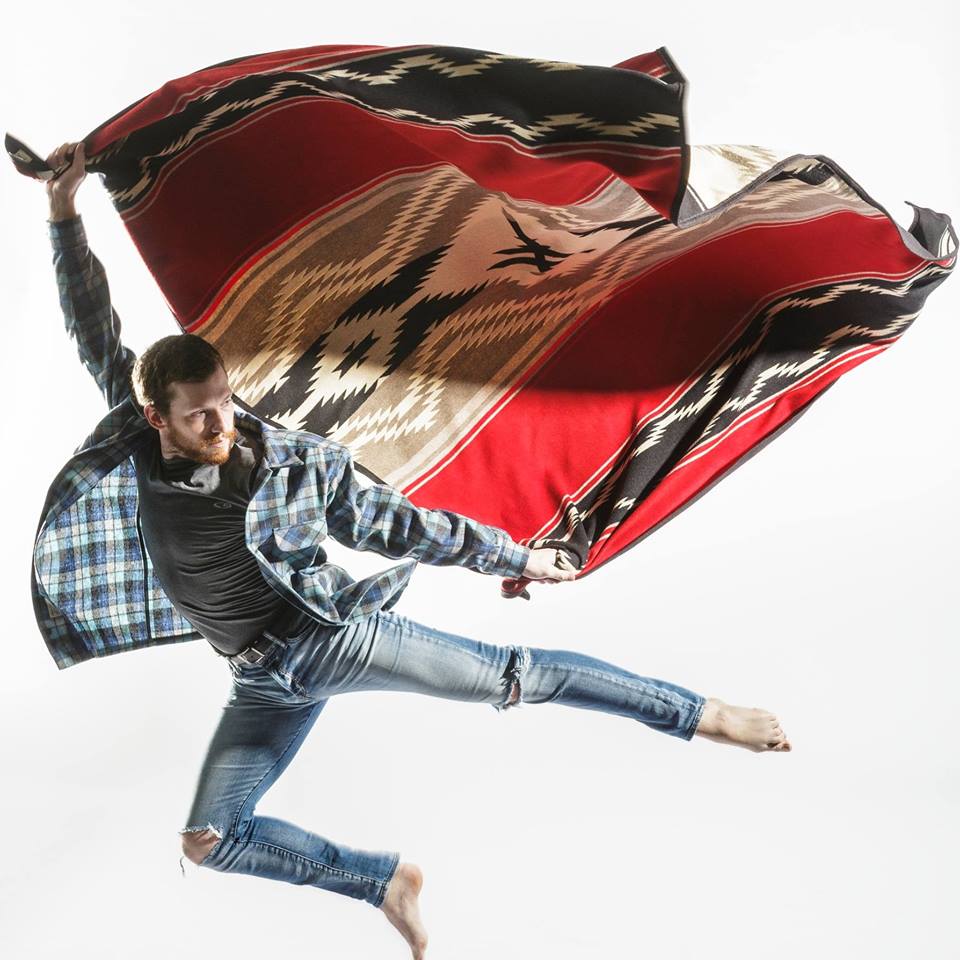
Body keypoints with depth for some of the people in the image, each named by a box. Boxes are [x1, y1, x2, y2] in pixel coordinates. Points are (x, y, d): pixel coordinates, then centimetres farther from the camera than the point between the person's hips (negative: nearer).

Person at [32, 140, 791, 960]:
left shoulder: (292, 464, -15)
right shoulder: (135, 450, -7)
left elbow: (396, 522, -6)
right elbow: (98, 337, 1)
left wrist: (514, 557, -1)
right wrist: (65, 216, -4)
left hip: (335, 634, -4)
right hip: (264, 684, 4)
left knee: (512, 677, -11)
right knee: (209, 840, 0)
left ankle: (700, 714, 1)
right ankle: (390, 882, 12)